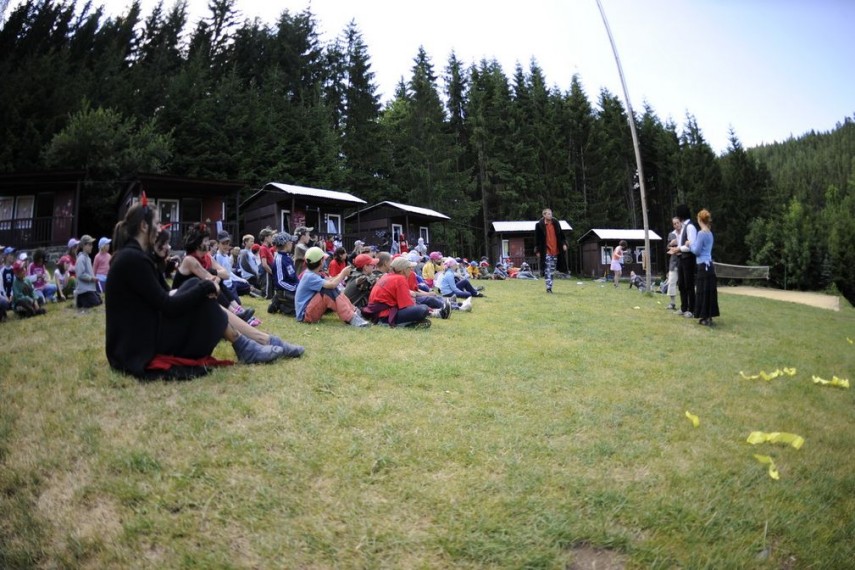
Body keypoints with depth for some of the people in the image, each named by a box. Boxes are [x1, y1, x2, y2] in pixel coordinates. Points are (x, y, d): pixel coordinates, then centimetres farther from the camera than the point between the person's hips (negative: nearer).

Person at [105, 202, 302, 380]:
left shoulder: (132, 255, 12)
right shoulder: (133, 258, -20)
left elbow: (161, 298, 10)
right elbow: (168, 306, -21)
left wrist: (203, 286, -4)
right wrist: (207, 287, -10)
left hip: (143, 334, 9)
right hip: (142, 344, -9)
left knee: (201, 295, 5)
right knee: (203, 296, -7)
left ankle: (266, 341, 3)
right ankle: (245, 347, 4)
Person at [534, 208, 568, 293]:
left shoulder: (556, 223, 7)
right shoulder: (539, 225, -5)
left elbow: (561, 234, 15)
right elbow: (537, 238, -3)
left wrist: (564, 244, 4)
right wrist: (537, 250, -5)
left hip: (556, 250, 4)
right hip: (546, 251, -4)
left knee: (552, 270, 10)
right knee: (547, 270, -9)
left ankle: (550, 287, 18)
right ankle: (548, 287, -8)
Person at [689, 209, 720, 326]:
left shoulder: (702, 233, -15)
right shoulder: (709, 233, 12)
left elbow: (697, 251, -13)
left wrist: (690, 244, 3)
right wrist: (693, 244, 15)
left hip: (704, 266, -9)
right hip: (708, 265, 9)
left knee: (703, 291, -4)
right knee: (708, 291, 11)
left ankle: (706, 318, -1)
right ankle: (707, 317, 17)